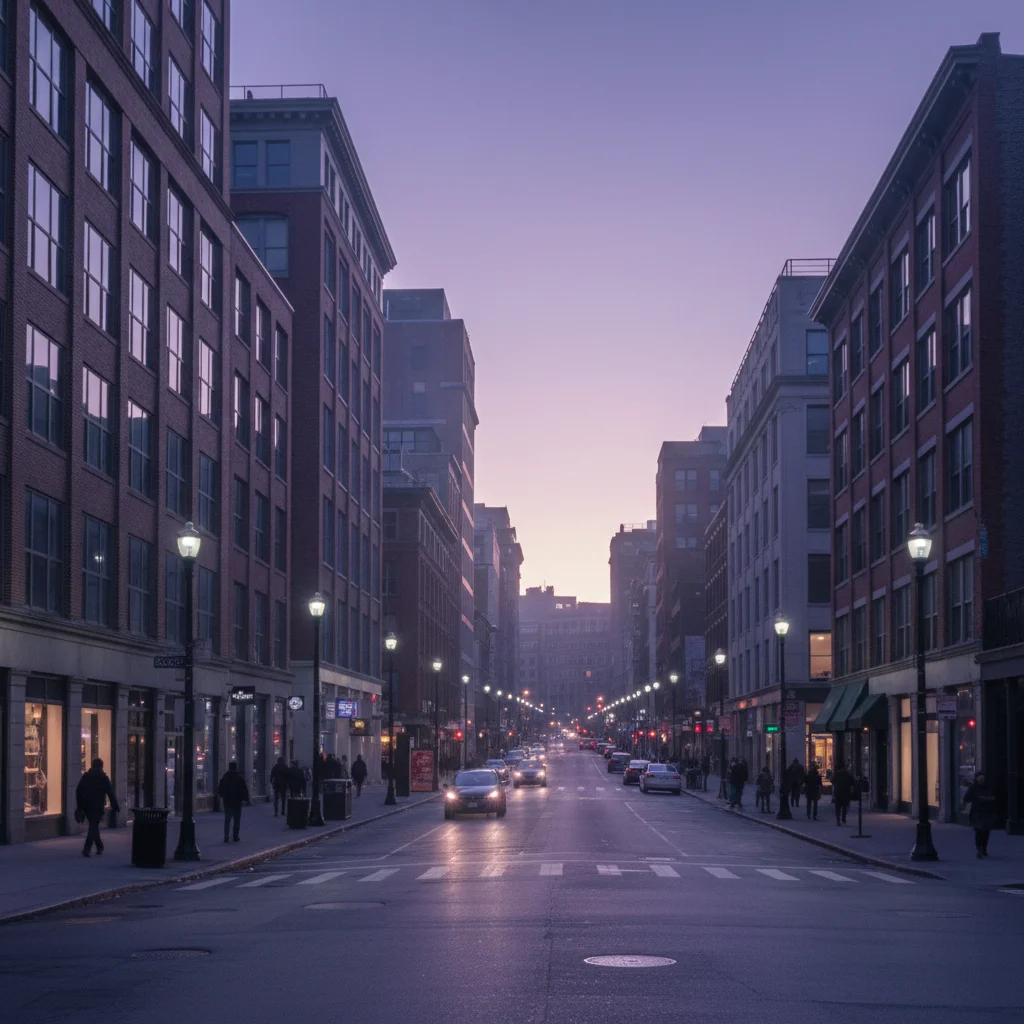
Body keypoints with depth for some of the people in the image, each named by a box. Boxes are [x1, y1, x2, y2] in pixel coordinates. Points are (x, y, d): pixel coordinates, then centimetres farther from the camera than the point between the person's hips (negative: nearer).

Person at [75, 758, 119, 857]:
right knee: (93, 827, -6)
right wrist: (115, 806, 2)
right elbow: (110, 793, -4)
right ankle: (87, 848, -20)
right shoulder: (104, 777, -3)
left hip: (87, 806, 4)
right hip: (98, 806, -4)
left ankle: (99, 847, 28)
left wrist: (79, 806, 12)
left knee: (93, 826, 18)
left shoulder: (85, 776, 8)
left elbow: (78, 792, 7)